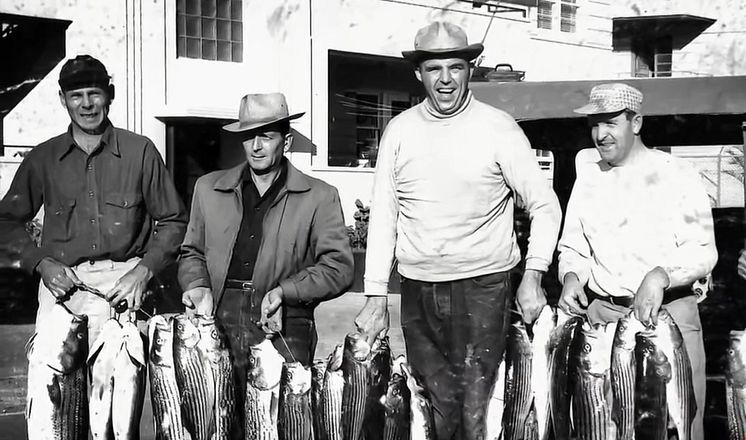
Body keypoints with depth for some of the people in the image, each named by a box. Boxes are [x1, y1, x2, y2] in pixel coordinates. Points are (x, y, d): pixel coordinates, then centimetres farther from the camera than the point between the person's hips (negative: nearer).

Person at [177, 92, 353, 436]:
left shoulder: (319, 197, 6)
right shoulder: (208, 189, 17)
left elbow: (339, 268, 1)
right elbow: (192, 252, 24)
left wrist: (286, 291, -11)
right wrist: (197, 286, 3)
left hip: (282, 330, -2)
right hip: (219, 324, 2)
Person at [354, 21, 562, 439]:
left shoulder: (498, 128, -3)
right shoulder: (400, 130, 5)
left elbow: (545, 205, 0)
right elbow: (383, 216, 7)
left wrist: (533, 275, -10)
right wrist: (376, 296, 3)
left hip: (484, 286, -2)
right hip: (418, 290, 3)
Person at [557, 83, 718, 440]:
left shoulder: (676, 176, -2)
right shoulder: (588, 177, 11)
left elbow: (703, 252, -7)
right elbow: (572, 248, 15)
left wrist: (661, 275, -25)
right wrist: (572, 276, -7)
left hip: (669, 313, -3)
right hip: (601, 314, 3)